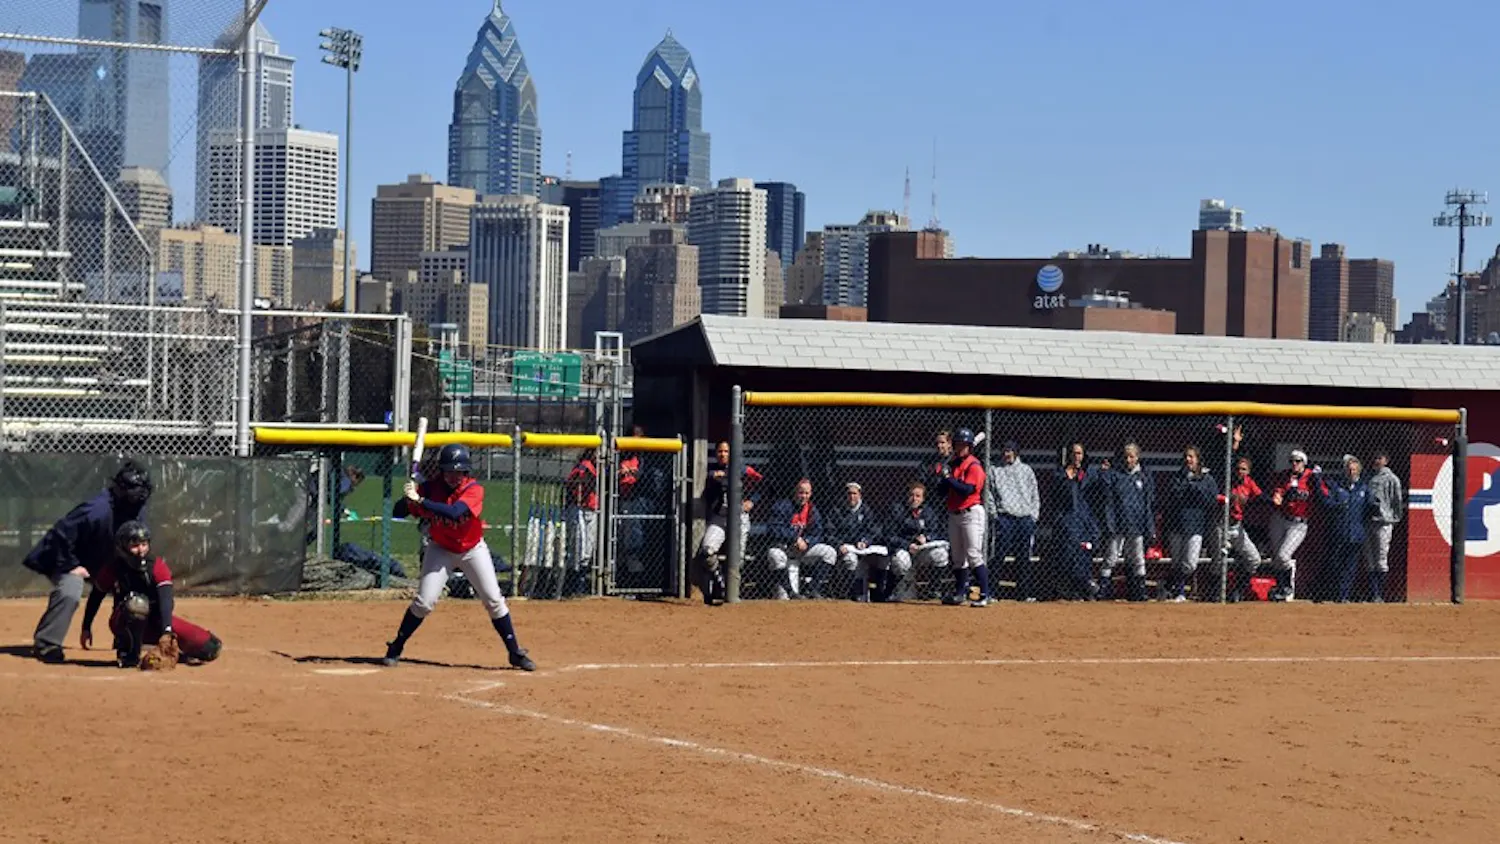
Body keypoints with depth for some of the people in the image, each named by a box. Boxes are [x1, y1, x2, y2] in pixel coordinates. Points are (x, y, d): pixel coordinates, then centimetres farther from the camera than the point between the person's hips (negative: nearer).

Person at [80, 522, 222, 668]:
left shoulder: (157, 566, -16)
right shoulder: (113, 570, -13)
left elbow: (166, 600, -29)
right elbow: (96, 596, 3)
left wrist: (166, 631, -43)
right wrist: (86, 628, 6)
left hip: (156, 622, 1)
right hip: (124, 623, -1)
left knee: (211, 648, -13)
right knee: (137, 602, -40)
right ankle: (129, 655, -20)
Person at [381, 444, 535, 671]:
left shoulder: (474, 490, -23)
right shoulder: (431, 488, -16)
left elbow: (454, 512, -41)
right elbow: (399, 513, -16)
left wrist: (419, 500, -45)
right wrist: (407, 498, -38)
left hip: (473, 549, 0)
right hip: (440, 550, 0)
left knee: (494, 600, -2)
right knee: (424, 602, -9)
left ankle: (515, 653, 8)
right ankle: (395, 649, 6)